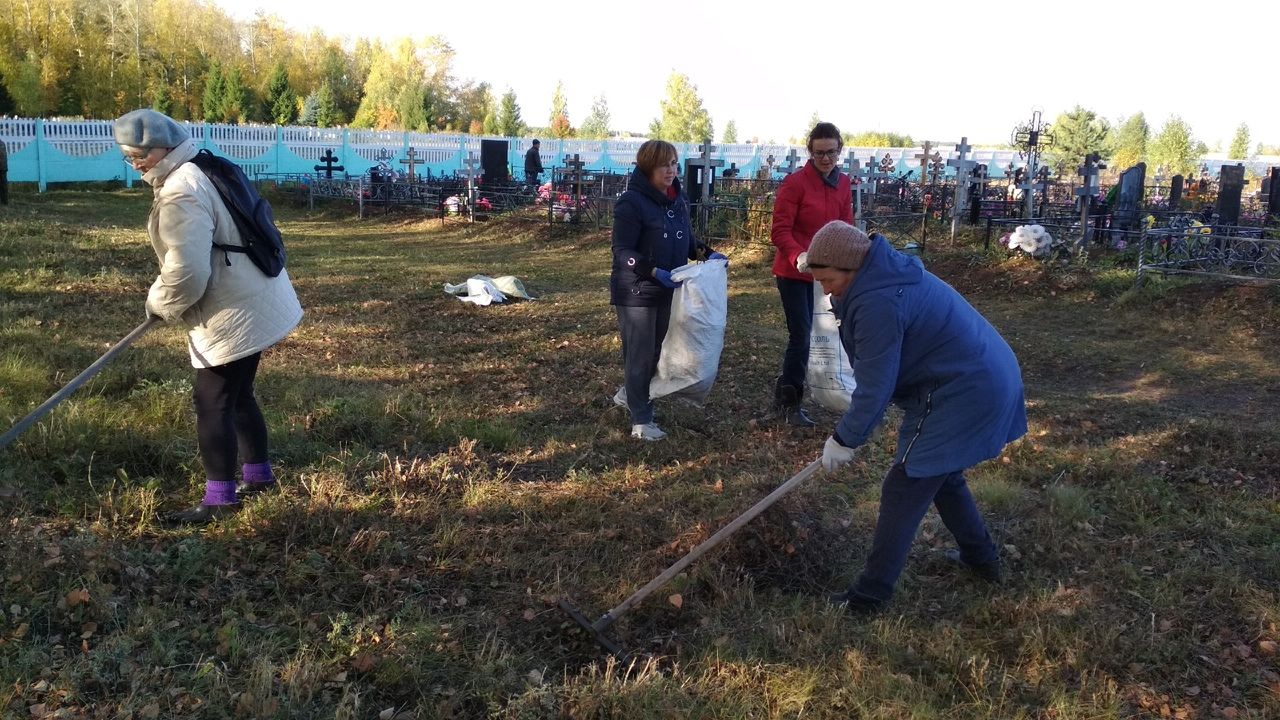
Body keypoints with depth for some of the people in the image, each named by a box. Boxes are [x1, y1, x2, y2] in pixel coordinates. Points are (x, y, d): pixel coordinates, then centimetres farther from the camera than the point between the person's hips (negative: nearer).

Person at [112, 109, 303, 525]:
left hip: (233, 315, -10)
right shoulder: (205, 172, 12)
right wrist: (166, 299, 20)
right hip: (252, 303, 10)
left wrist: (159, 303, -7)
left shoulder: (181, 193, -21)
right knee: (238, 395, 19)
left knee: (213, 404, -2)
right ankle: (258, 474, 31)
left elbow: (186, 270, -26)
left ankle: (220, 498, 5)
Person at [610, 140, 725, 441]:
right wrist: (654, 272, -31)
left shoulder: (679, 199, 7)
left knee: (658, 352, 17)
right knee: (640, 355, 0)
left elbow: (686, 241, 17)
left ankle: (629, 393, 40)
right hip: (636, 291, -7)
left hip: (668, 291, 7)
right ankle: (641, 421, 10)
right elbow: (622, 252, -19)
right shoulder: (631, 202, -16)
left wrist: (707, 253, -1)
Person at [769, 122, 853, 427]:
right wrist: (798, 257, -33)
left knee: (803, 335, 13)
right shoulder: (795, 182, -14)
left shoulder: (843, 184, 6)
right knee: (801, 335, -8)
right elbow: (780, 230, -17)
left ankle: (784, 397, 27)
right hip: (793, 272, -6)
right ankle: (790, 404, 6)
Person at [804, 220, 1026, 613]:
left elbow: (875, 387, -20)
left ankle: (869, 596, 6)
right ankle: (982, 558, 42)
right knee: (943, 475, 26)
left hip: (962, 395, -10)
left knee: (904, 491, -2)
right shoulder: (889, 273, 7)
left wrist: (845, 440, -8)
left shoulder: (877, 302, -25)